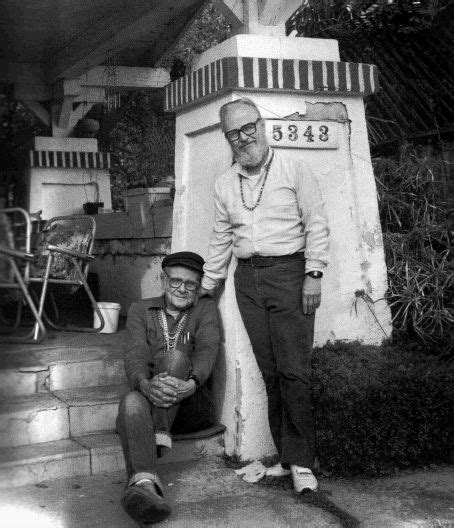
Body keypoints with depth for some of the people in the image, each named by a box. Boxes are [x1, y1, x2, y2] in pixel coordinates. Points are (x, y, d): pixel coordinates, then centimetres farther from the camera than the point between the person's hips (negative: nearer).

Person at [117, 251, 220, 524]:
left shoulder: (206, 309, 14)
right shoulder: (140, 310, 15)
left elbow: (207, 350, -5)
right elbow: (136, 353, -2)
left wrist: (191, 384, -29)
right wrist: (145, 384, -28)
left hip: (191, 405, 0)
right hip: (149, 396, 1)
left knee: (176, 356, -29)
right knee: (131, 401, -36)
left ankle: (158, 437, -34)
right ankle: (145, 485, -57)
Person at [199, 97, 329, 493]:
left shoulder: (294, 170, 1)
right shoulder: (225, 184, 14)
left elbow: (316, 224, -2)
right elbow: (221, 239, 20)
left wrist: (313, 274, -10)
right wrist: (207, 285, 21)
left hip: (288, 271, -4)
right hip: (248, 278, 4)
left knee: (294, 369, -10)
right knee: (270, 371, 4)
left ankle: (301, 462, -4)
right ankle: (287, 455, 10)